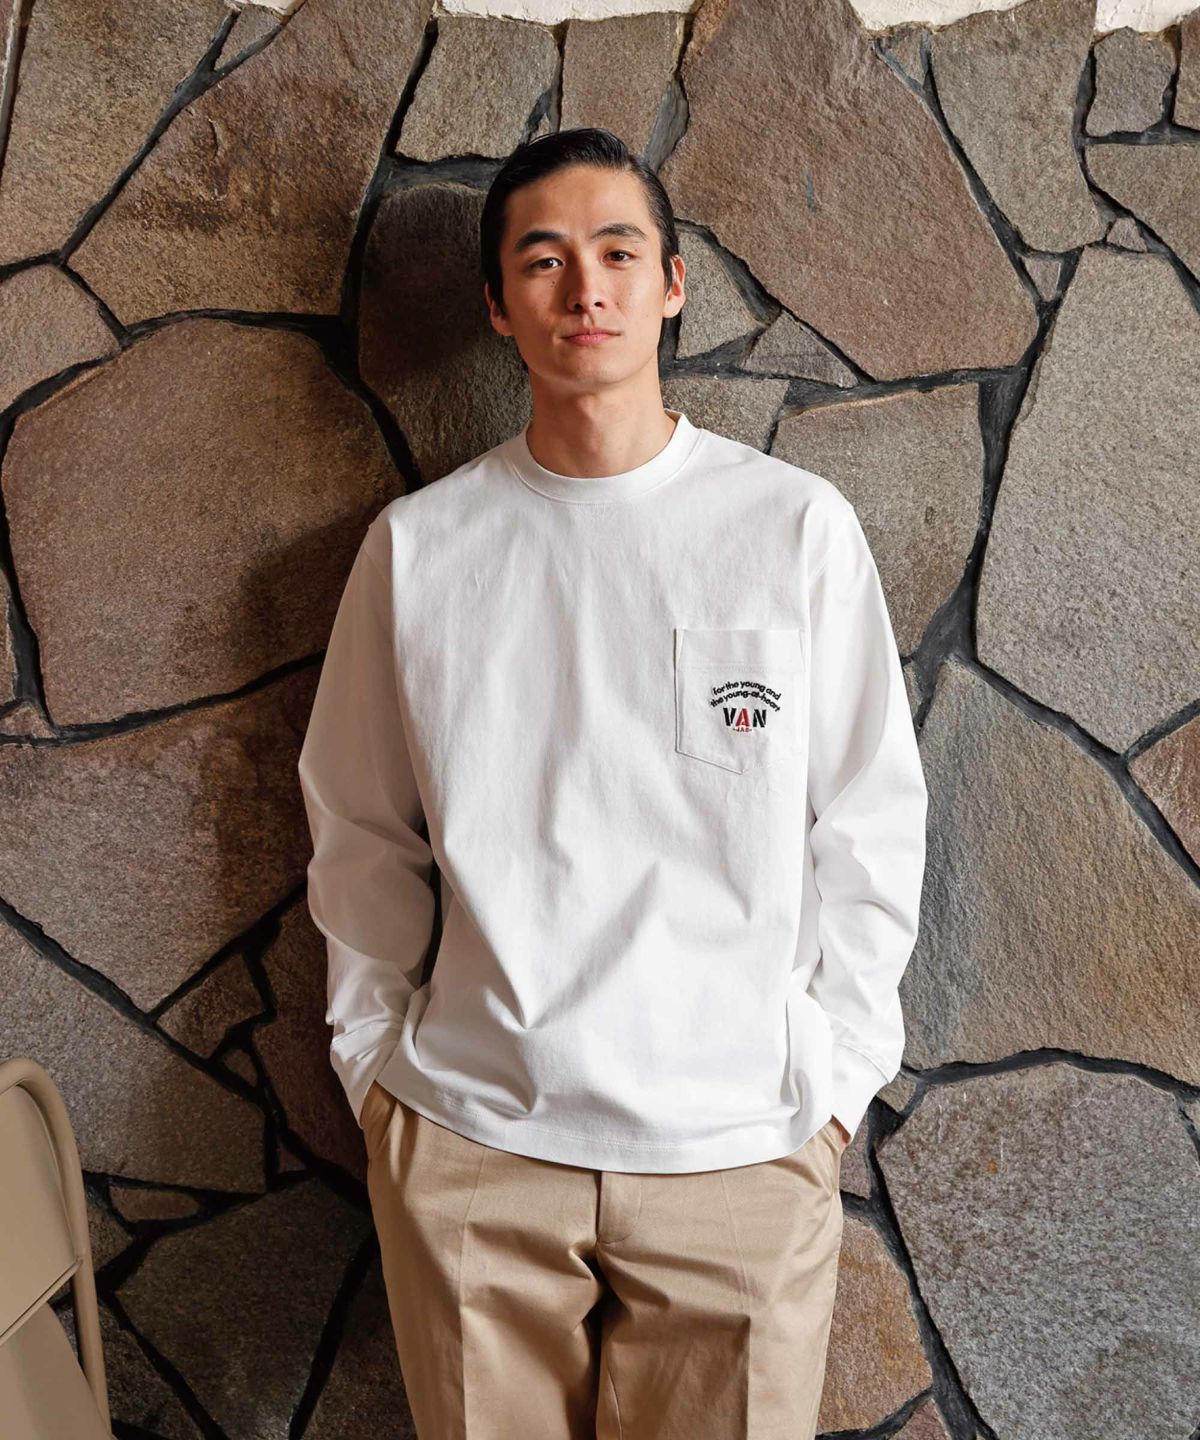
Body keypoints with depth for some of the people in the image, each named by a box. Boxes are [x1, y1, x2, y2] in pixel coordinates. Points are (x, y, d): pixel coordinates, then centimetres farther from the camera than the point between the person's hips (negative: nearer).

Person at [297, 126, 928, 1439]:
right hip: (468, 1140, 1)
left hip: (740, 1146, -1)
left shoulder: (797, 527, -4)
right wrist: (373, 1058, 8)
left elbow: (870, 828, 1)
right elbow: (361, 838, 8)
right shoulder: (418, 544, 0)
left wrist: (834, 1077, 0)